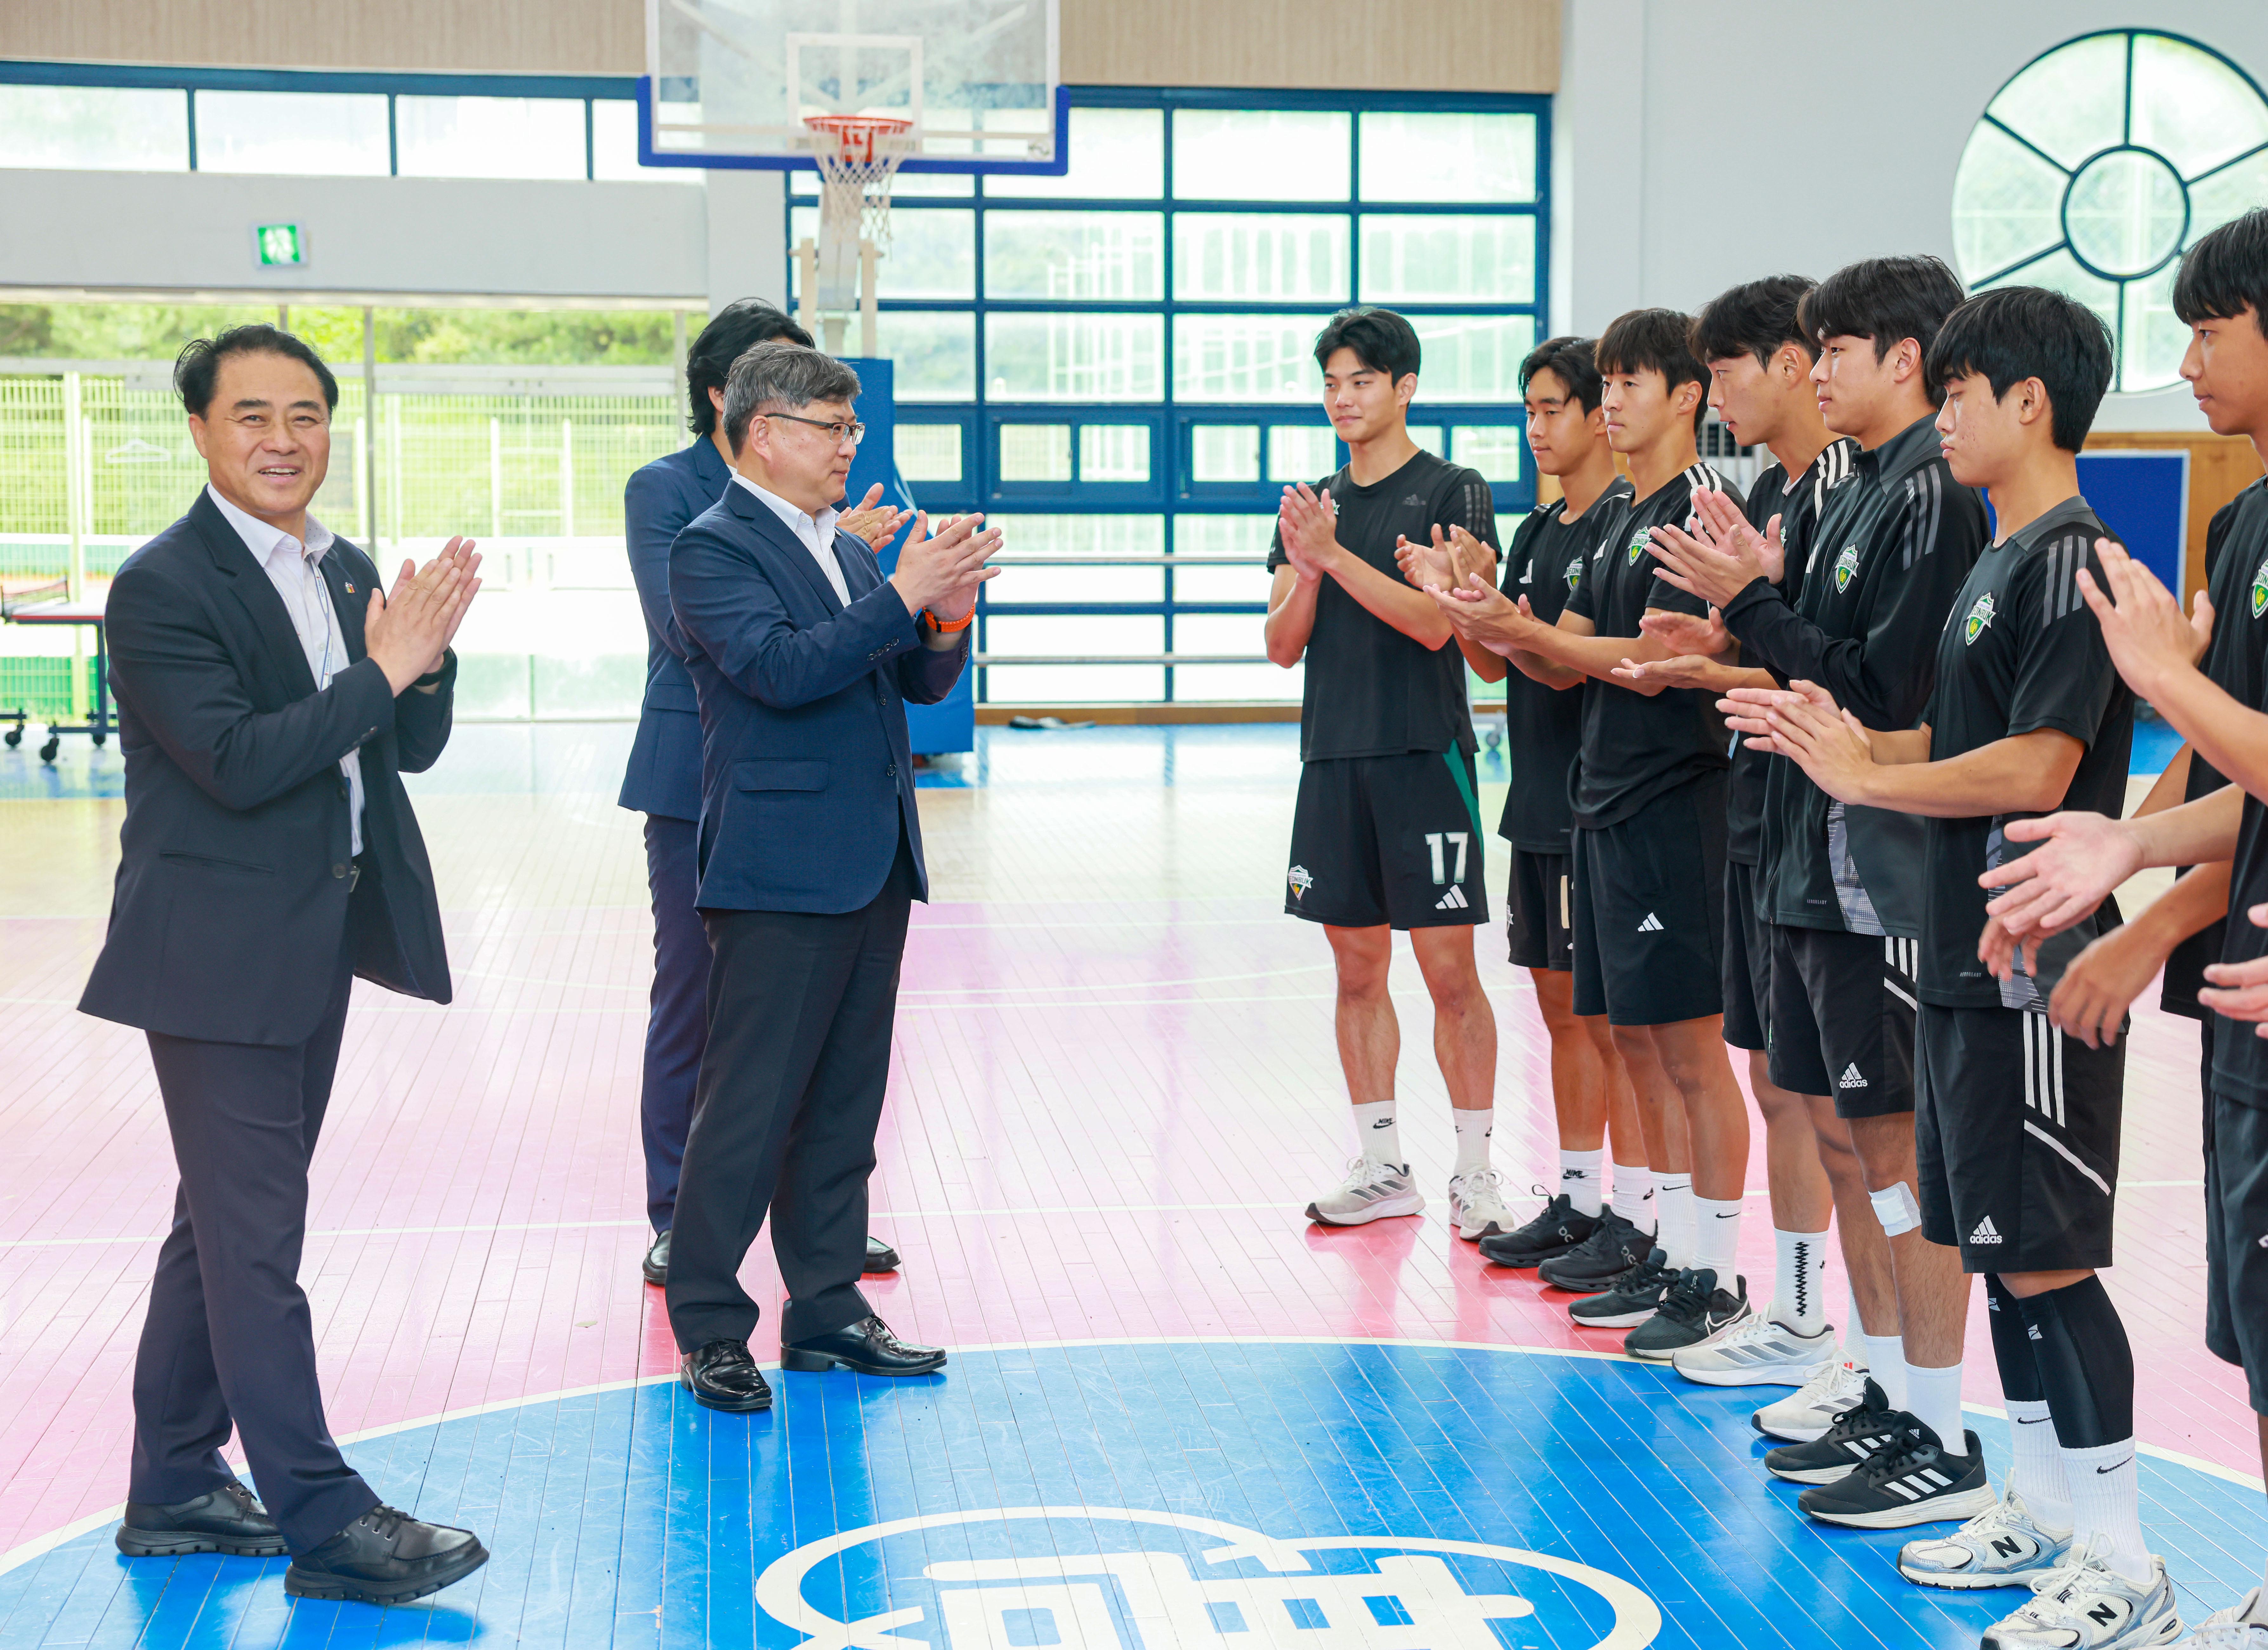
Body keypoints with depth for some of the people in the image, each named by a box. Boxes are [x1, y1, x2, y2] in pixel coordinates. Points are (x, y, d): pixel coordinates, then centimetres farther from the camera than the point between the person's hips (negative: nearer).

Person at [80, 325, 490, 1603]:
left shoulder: (349, 572, 11)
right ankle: (324, 1520, 1)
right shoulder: (162, 587, -13)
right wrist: (383, 670, -21)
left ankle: (175, 1490, 28)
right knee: (255, 1236, -4)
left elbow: (413, 750, 9)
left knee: (224, 1222, 17)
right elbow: (237, 760, -22)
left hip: (317, 946, 9)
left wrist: (427, 659, -10)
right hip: (221, 955, -8)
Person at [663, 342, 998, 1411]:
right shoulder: (713, 549, -7)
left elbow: (922, 683, 16)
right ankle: (707, 1327, 5)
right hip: (782, 875, -8)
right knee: (749, 1104, -4)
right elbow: (781, 666, -21)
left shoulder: (848, 552, 18)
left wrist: (946, 625, -5)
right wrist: (903, 597, -21)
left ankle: (826, 1310, 20)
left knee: (844, 1103, 12)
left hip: (873, 868, 8)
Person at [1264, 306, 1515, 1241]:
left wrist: (1335, 554, -18)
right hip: (1333, 759, 6)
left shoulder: (1451, 493, -2)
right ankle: (1381, 1166, 18)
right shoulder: (1316, 504, 14)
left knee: (1449, 969, -4)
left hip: (1424, 758, -5)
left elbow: (1436, 621, -14)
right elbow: (1283, 645, 9)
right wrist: (1303, 566, -9)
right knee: (1357, 968, 9)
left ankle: (1474, 1172, 4)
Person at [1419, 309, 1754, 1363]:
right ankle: (1670, 1254, 23)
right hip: (1605, 800, 9)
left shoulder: (1702, 507, -11)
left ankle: (1715, 1278, 4)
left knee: (1691, 1046, -4)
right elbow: (1568, 658, 16)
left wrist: (1519, 630, -20)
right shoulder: (1622, 517, 17)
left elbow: (1651, 662, -19)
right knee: (1636, 1037, 13)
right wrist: (1495, 625, -2)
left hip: (1673, 801, -9)